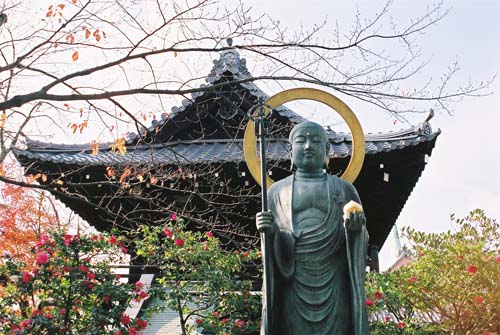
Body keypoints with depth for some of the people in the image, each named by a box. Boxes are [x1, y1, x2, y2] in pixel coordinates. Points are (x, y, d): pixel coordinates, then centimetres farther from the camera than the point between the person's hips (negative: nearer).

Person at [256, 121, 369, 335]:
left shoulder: (344, 189, 10)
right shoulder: (277, 191, 11)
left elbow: (362, 239, 10)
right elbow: (271, 245, 11)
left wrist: (355, 229, -12)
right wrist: (268, 232, -11)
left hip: (334, 284, 0)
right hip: (292, 283, 0)